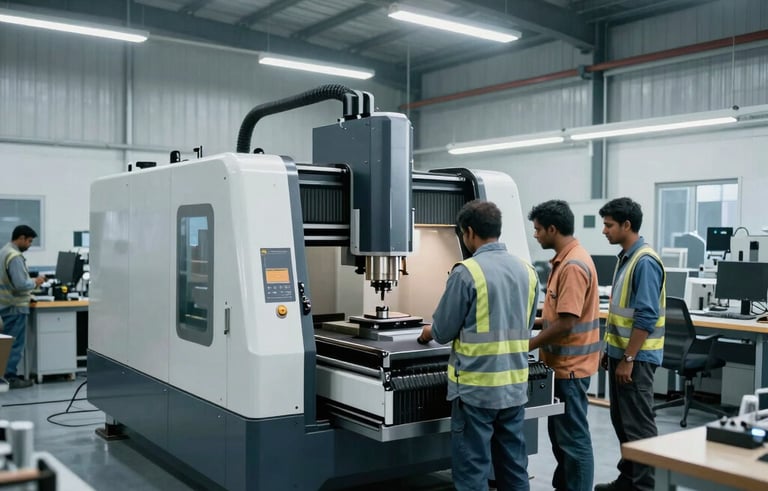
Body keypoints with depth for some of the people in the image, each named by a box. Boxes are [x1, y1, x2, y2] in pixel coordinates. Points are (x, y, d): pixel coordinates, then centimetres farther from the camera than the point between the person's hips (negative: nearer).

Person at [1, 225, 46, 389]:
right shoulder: (15, 257, -21)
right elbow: (21, 284, -25)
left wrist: (28, 289, 16)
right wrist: (35, 282, -8)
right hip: (16, 307, -10)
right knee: (15, 344, -2)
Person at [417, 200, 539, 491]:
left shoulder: (467, 272, -15)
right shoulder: (526, 271, 5)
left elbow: (444, 331, -8)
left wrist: (428, 333, 13)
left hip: (477, 386, -6)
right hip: (515, 385, 6)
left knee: (472, 467, 3)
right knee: (513, 464, 15)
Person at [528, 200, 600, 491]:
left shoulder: (574, 266, -22)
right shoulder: (563, 260, 10)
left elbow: (566, 323, -24)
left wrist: (527, 347, -16)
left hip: (571, 366, -10)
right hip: (562, 362, 10)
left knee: (573, 437, 0)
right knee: (559, 433, 19)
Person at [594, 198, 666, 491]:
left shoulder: (645, 262, -19)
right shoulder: (625, 257, 11)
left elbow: (646, 317, -22)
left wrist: (628, 359, -20)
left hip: (636, 356, -10)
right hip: (621, 351, 10)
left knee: (638, 423, 0)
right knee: (621, 420, 16)